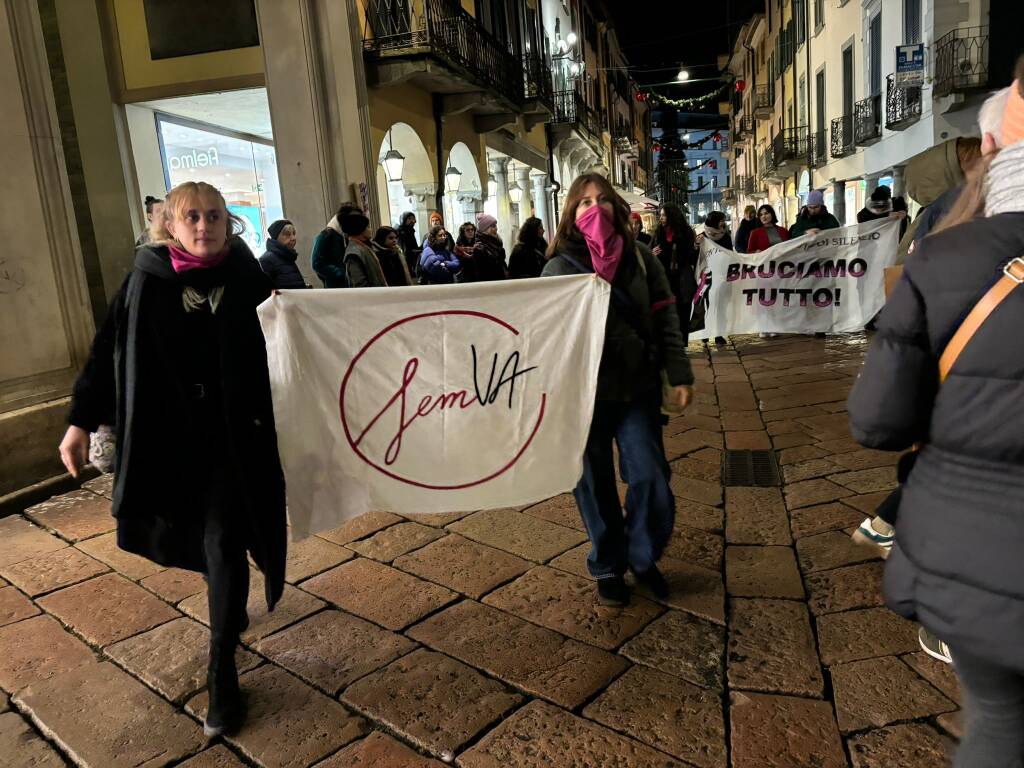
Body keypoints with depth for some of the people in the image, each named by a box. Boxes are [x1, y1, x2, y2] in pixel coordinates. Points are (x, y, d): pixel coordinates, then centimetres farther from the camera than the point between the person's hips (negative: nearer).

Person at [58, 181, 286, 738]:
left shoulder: (246, 275, -3)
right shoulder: (147, 280, -2)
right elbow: (109, 350, 2)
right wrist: (81, 420, -1)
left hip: (232, 436, -2)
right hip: (169, 435, 2)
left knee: (224, 545, -3)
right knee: (196, 538, 17)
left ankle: (221, 672, 9)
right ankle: (230, 608, 47)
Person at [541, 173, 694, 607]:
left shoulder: (641, 259, 5)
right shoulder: (559, 267, 0)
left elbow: (665, 320, 6)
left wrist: (679, 376, 0)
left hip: (637, 390, 2)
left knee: (651, 480, 0)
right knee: (595, 487, 8)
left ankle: (643, 558, 27)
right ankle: (607, 569, 29)